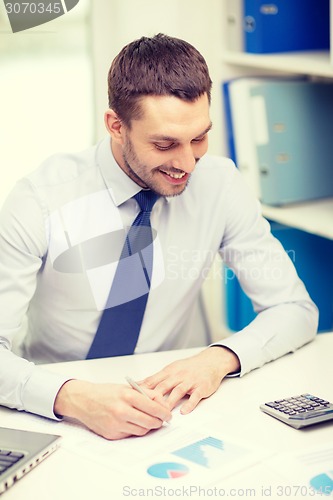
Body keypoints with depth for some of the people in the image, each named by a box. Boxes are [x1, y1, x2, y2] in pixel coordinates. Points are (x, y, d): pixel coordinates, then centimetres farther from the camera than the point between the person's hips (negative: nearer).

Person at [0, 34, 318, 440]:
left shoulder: (219, 183, -8)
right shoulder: (41, 199, -17)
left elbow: (297, 310, -3)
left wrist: (220, 358, -22)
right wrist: (74, 398, -39)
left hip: (167, 405, 1)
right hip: (58, 419, 0)